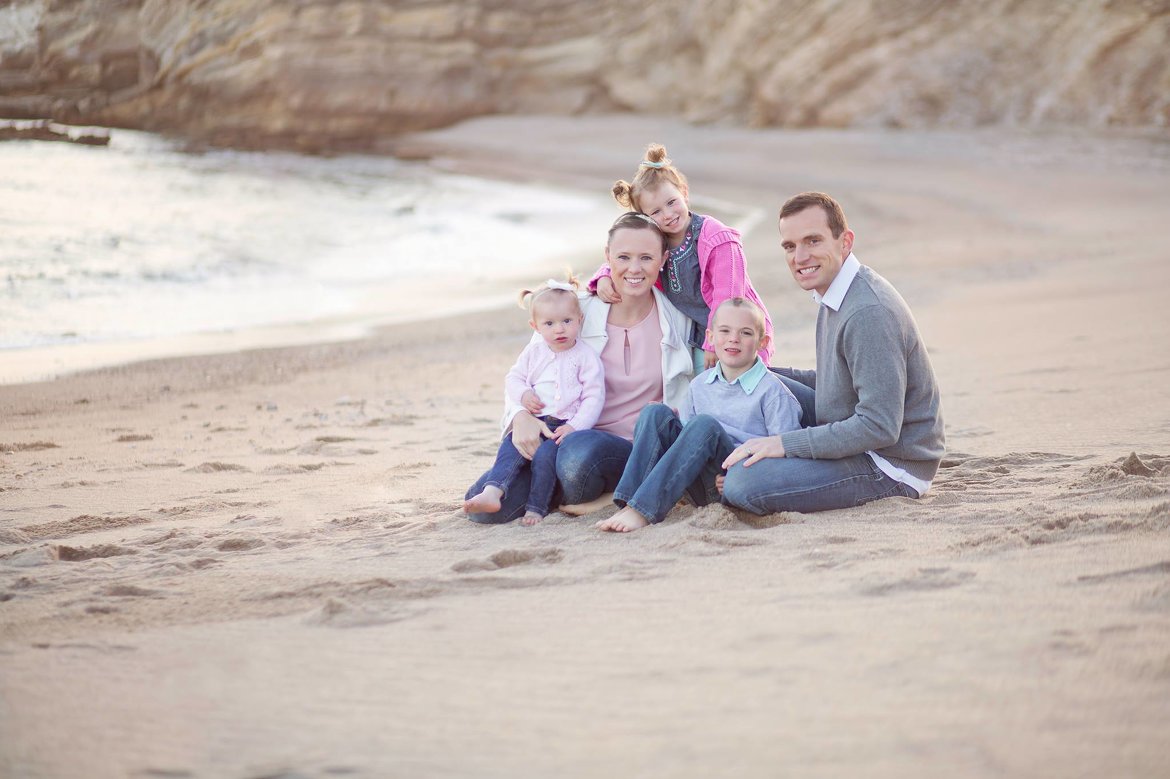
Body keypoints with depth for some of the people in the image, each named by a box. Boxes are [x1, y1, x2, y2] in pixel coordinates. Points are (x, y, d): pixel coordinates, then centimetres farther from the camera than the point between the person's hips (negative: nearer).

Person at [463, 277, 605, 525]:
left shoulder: (586, 356, 0)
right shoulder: (533, 352, 13)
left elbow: (594, 397, -5)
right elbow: (513, 378, 19)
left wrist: (574, 426, -17)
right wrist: (523, 393, -5)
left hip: (566, 425, -4)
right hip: (534, 421, 4)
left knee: (545, 455, -28)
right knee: (511, 447, -22)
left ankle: (536, 509, -20)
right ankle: (492, 492, -37)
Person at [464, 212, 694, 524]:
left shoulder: (680, 322, 2)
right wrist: (521, 415, -18)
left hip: (634, 452, -2)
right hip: (566, 437, 3)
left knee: (580, 450, -40)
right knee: (484, 504, -20)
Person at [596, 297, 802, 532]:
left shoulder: (771, 390, -2)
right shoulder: (700, 385, 15)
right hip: (701, 489, 5)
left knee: (705, 424, -31)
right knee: (655, 413, -12)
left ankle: (643, 510, -39)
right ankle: (628, 503, -31)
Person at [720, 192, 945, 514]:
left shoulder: (870, 313, -24)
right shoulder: (832, 296, 8)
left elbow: (879, 427, -27)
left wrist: (785, 443, -24)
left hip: (892, 467, -10)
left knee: (743, 483, -26)